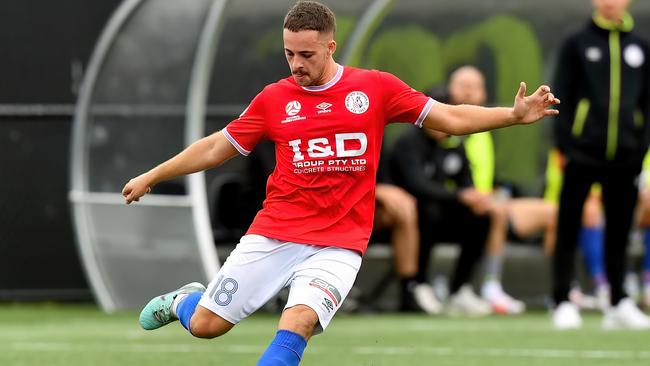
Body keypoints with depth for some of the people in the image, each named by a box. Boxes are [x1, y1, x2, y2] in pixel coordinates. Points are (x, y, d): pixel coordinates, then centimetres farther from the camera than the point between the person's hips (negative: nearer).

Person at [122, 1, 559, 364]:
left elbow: (450, 118, 4)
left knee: (297, 323, -27)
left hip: (338, 245, -2)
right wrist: (151, 177, 17)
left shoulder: (376, 88, 2)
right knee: (205, 325, 0)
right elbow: (217, 147, 15)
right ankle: (184, 300, 37)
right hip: (273, 235, 2)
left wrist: (514, 115, -8)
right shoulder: (274, 98, 5)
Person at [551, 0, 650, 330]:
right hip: (582, 154, -3)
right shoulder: (577, 44, 4)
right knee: (568, 230, 0)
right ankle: (563, 303, 4)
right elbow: (561, 97, 1)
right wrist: (562, 145, -6)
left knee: (619, 232, 7)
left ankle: (618, 305, 14)